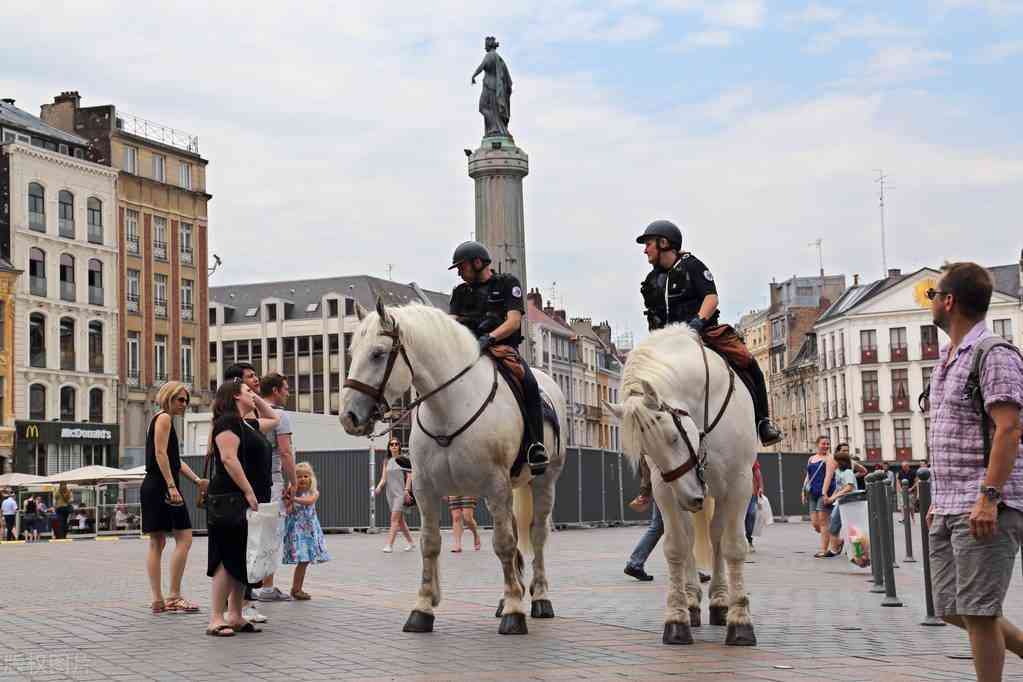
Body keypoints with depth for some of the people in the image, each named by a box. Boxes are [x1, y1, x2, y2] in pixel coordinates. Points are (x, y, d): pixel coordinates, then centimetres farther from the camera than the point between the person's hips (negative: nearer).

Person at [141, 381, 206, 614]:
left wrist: (196, 480, 11)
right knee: (184, 538, -9)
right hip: (162, 487, -10)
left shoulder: (160, 420, 23)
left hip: (152, 488, 10)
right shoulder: (164, 418, -6)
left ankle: (157, 600, 9)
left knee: (156, 542, 8)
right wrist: (172, 486, -22)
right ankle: (174, 597, -10)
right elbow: (160, 454, -17)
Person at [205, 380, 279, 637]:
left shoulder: (248, 424, 20)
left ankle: (235, 615, 16)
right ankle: (216, 619, -9)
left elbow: (273, 419, 39)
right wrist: (249, 492, -23)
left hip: (249, 501, 10)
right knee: (229, 558, -10)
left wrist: (257, 399, 27)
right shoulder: (228, 421, -9)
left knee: (243, 559, 11)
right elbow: (229, 458, -20)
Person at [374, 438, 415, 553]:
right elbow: (384, 478, 10)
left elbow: (409, 476, -5)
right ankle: (411, 542, 22)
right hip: (390, 493, 6)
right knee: (400, 520, 10)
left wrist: (407, 490, -15)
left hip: (401, 493, -6)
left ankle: (389, 545, -19)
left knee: (394, 518, -15)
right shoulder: (386, 461, 13)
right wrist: (378, 487, -9)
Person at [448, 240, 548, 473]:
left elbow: (513, 321, -6)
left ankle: (536, 447, -28)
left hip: (505, 348, -3)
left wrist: (488, 339, -24)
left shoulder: (508, 283, 7)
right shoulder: (460, 292, 19)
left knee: (530, 384, -29)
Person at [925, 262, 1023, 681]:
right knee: (951, 609, 12)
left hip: (984, 509, -9)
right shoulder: (947, 361, 19)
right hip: (949, 511, 9)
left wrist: (988, 497, -25)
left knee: (977, 612, -6)